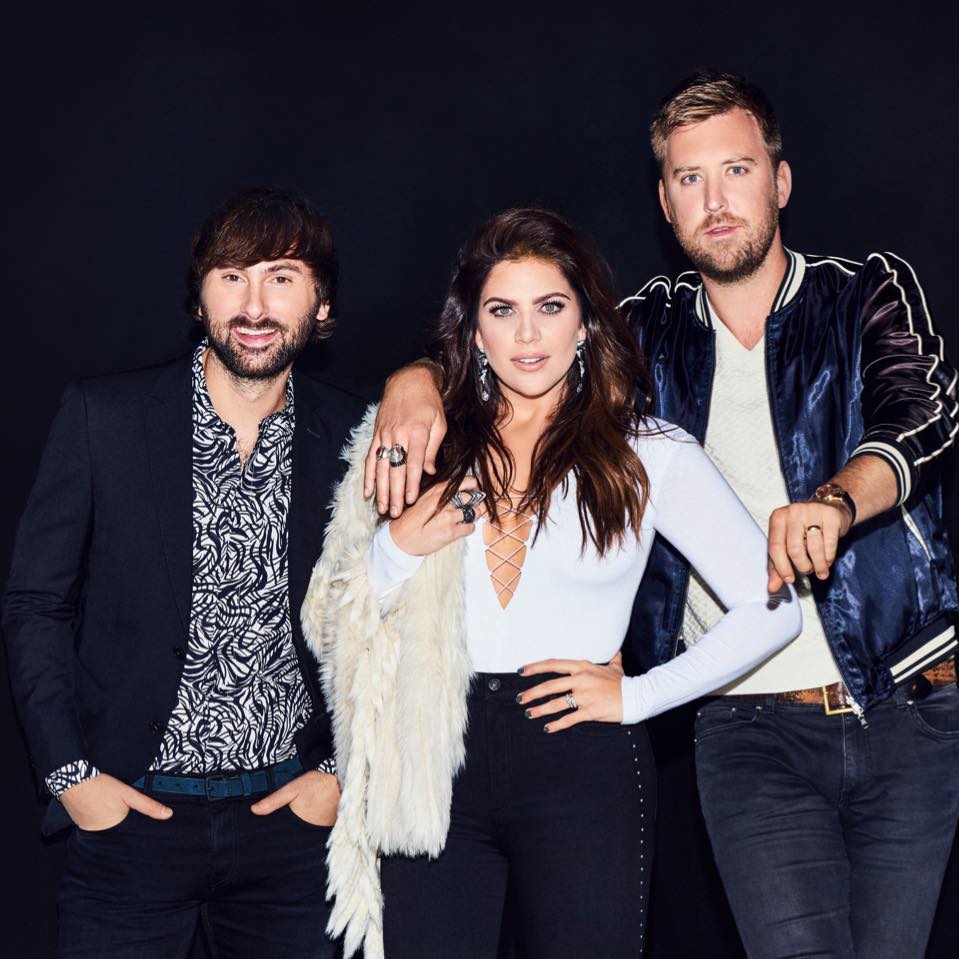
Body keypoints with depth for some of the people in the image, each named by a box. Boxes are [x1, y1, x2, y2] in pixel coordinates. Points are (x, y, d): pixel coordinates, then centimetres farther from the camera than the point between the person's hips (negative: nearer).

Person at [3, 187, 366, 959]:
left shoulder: (352, 439, -1)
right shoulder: (102, 417, -5)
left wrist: (344, 770, 2)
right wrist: (70, 772, -6)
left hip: (290, 810, 1)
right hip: (130, 810, -1)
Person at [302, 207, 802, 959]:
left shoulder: (649, 455, 4)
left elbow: (772, 608, 0)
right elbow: (332, 625, 11)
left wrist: (637, 696, -4)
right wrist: (400, 548, -7)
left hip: (580, 764, -2)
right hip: (434, 768, 2)